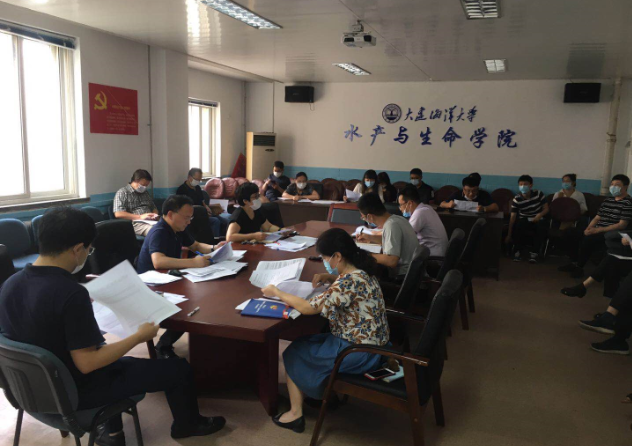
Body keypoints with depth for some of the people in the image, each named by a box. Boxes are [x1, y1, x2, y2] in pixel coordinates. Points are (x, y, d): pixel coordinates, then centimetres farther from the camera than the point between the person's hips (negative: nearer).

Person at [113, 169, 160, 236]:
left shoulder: (145, 192, 24)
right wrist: (140, 217, -15)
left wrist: (155, 215, 7)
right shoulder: (122, 193, 4)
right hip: (135, 223, -6)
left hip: (150, 221, 6)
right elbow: (118, 214, -8)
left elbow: (154, 208, 33)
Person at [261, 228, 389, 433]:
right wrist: (326, 277, 7)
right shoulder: (361, 271, 1)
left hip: (359, 353, -9)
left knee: (294, 353, 7)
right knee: (307, 342, 22)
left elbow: (309, 307, -26)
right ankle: (327, 393, 29)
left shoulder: (350, 282, -27)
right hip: (371, 344, 9)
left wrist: (276, 292, -13)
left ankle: (296, 414, 17)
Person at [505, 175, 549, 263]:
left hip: (537, 220, 1)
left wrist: (540, 215, -26)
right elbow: (512, 217, -15)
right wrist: (509, 235, -16)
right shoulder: (516, 200, -14)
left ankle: (534, 252, -20)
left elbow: (546, 208, -1)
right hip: (524, 220, -1)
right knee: (518, 225, -35)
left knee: (542, 227, -34)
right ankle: (518, 251, -16)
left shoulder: (538, 194, -9)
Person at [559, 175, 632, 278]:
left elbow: (622, 225, -16)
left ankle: (579, 267, -12)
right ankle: (574, 262, -4)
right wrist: (589, 228, -7)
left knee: (587, 240, -29)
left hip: (610, 235, -7)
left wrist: (598, 230, -21)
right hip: (597, 231, 8)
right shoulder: (608, 200, 16)